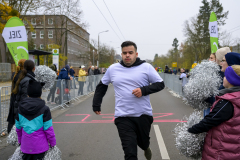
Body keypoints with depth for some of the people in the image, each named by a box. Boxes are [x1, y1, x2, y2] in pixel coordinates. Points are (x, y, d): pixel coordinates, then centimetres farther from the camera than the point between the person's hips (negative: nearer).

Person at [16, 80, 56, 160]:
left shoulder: (20, 109, -1)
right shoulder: (44, 109, -13)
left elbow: (18, 128, 9)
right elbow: (48, 129, -11)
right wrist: (53, 143, 2)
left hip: (25, 146, 4)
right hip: (40, 146, -3)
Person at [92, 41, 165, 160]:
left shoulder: (146, 67, -1)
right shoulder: (113, 69, 5)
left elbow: (160, 84, 2)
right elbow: (102, 85, 18)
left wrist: (143, 90, -15)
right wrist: (96, 105, 17)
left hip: (144, 115, 1)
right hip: (123, 118, 0)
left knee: (143, 143, 22)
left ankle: (146, 148, 58)